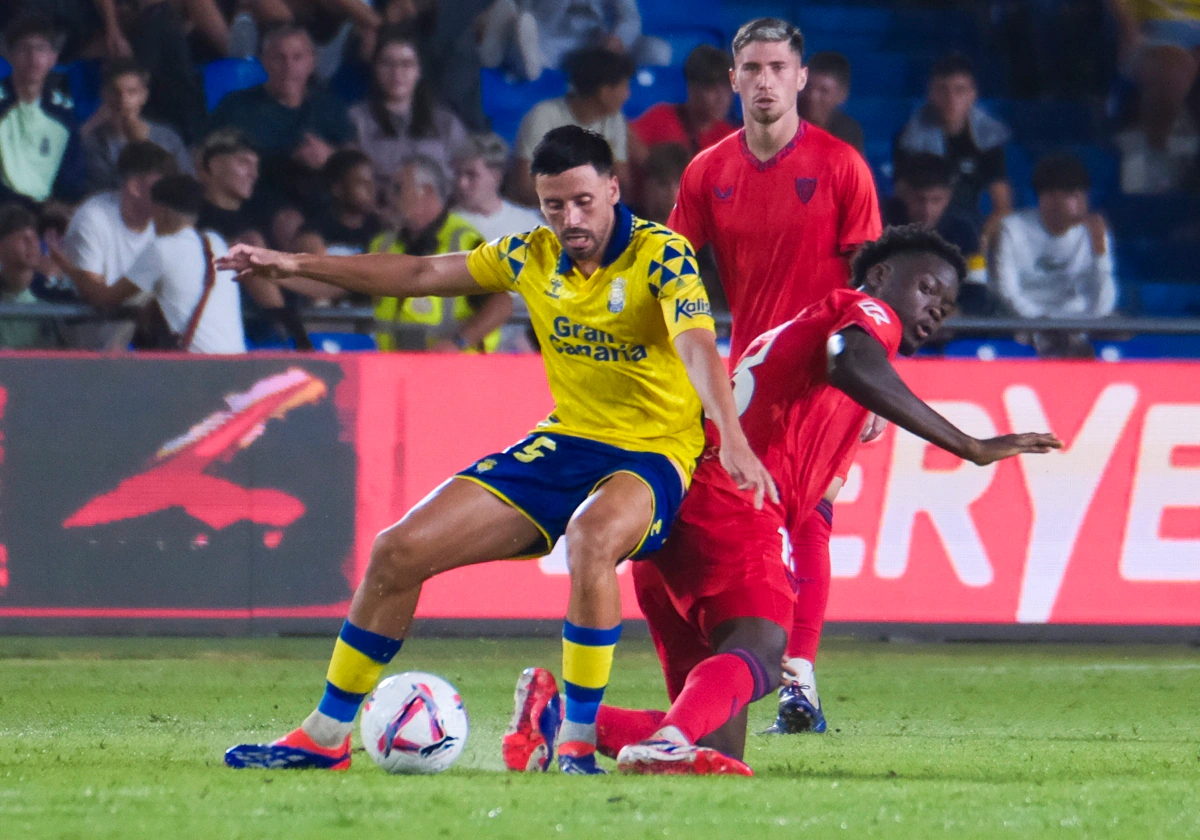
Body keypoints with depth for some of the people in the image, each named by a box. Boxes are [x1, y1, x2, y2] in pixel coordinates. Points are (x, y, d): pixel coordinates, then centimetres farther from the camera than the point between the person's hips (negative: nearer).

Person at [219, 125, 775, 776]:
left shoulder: (661, 256, -16)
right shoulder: (532, 256, 3)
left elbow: (697, 345, -32)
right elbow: (423, 274, 15)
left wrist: (733, 440, -50)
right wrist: (294, 265, 14)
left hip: (651, 454, -6)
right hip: (564, 442, 6)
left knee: (590, 540, -41)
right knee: (400, 551, -2)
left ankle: (577, 744, -29)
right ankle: (323, 738, 13)